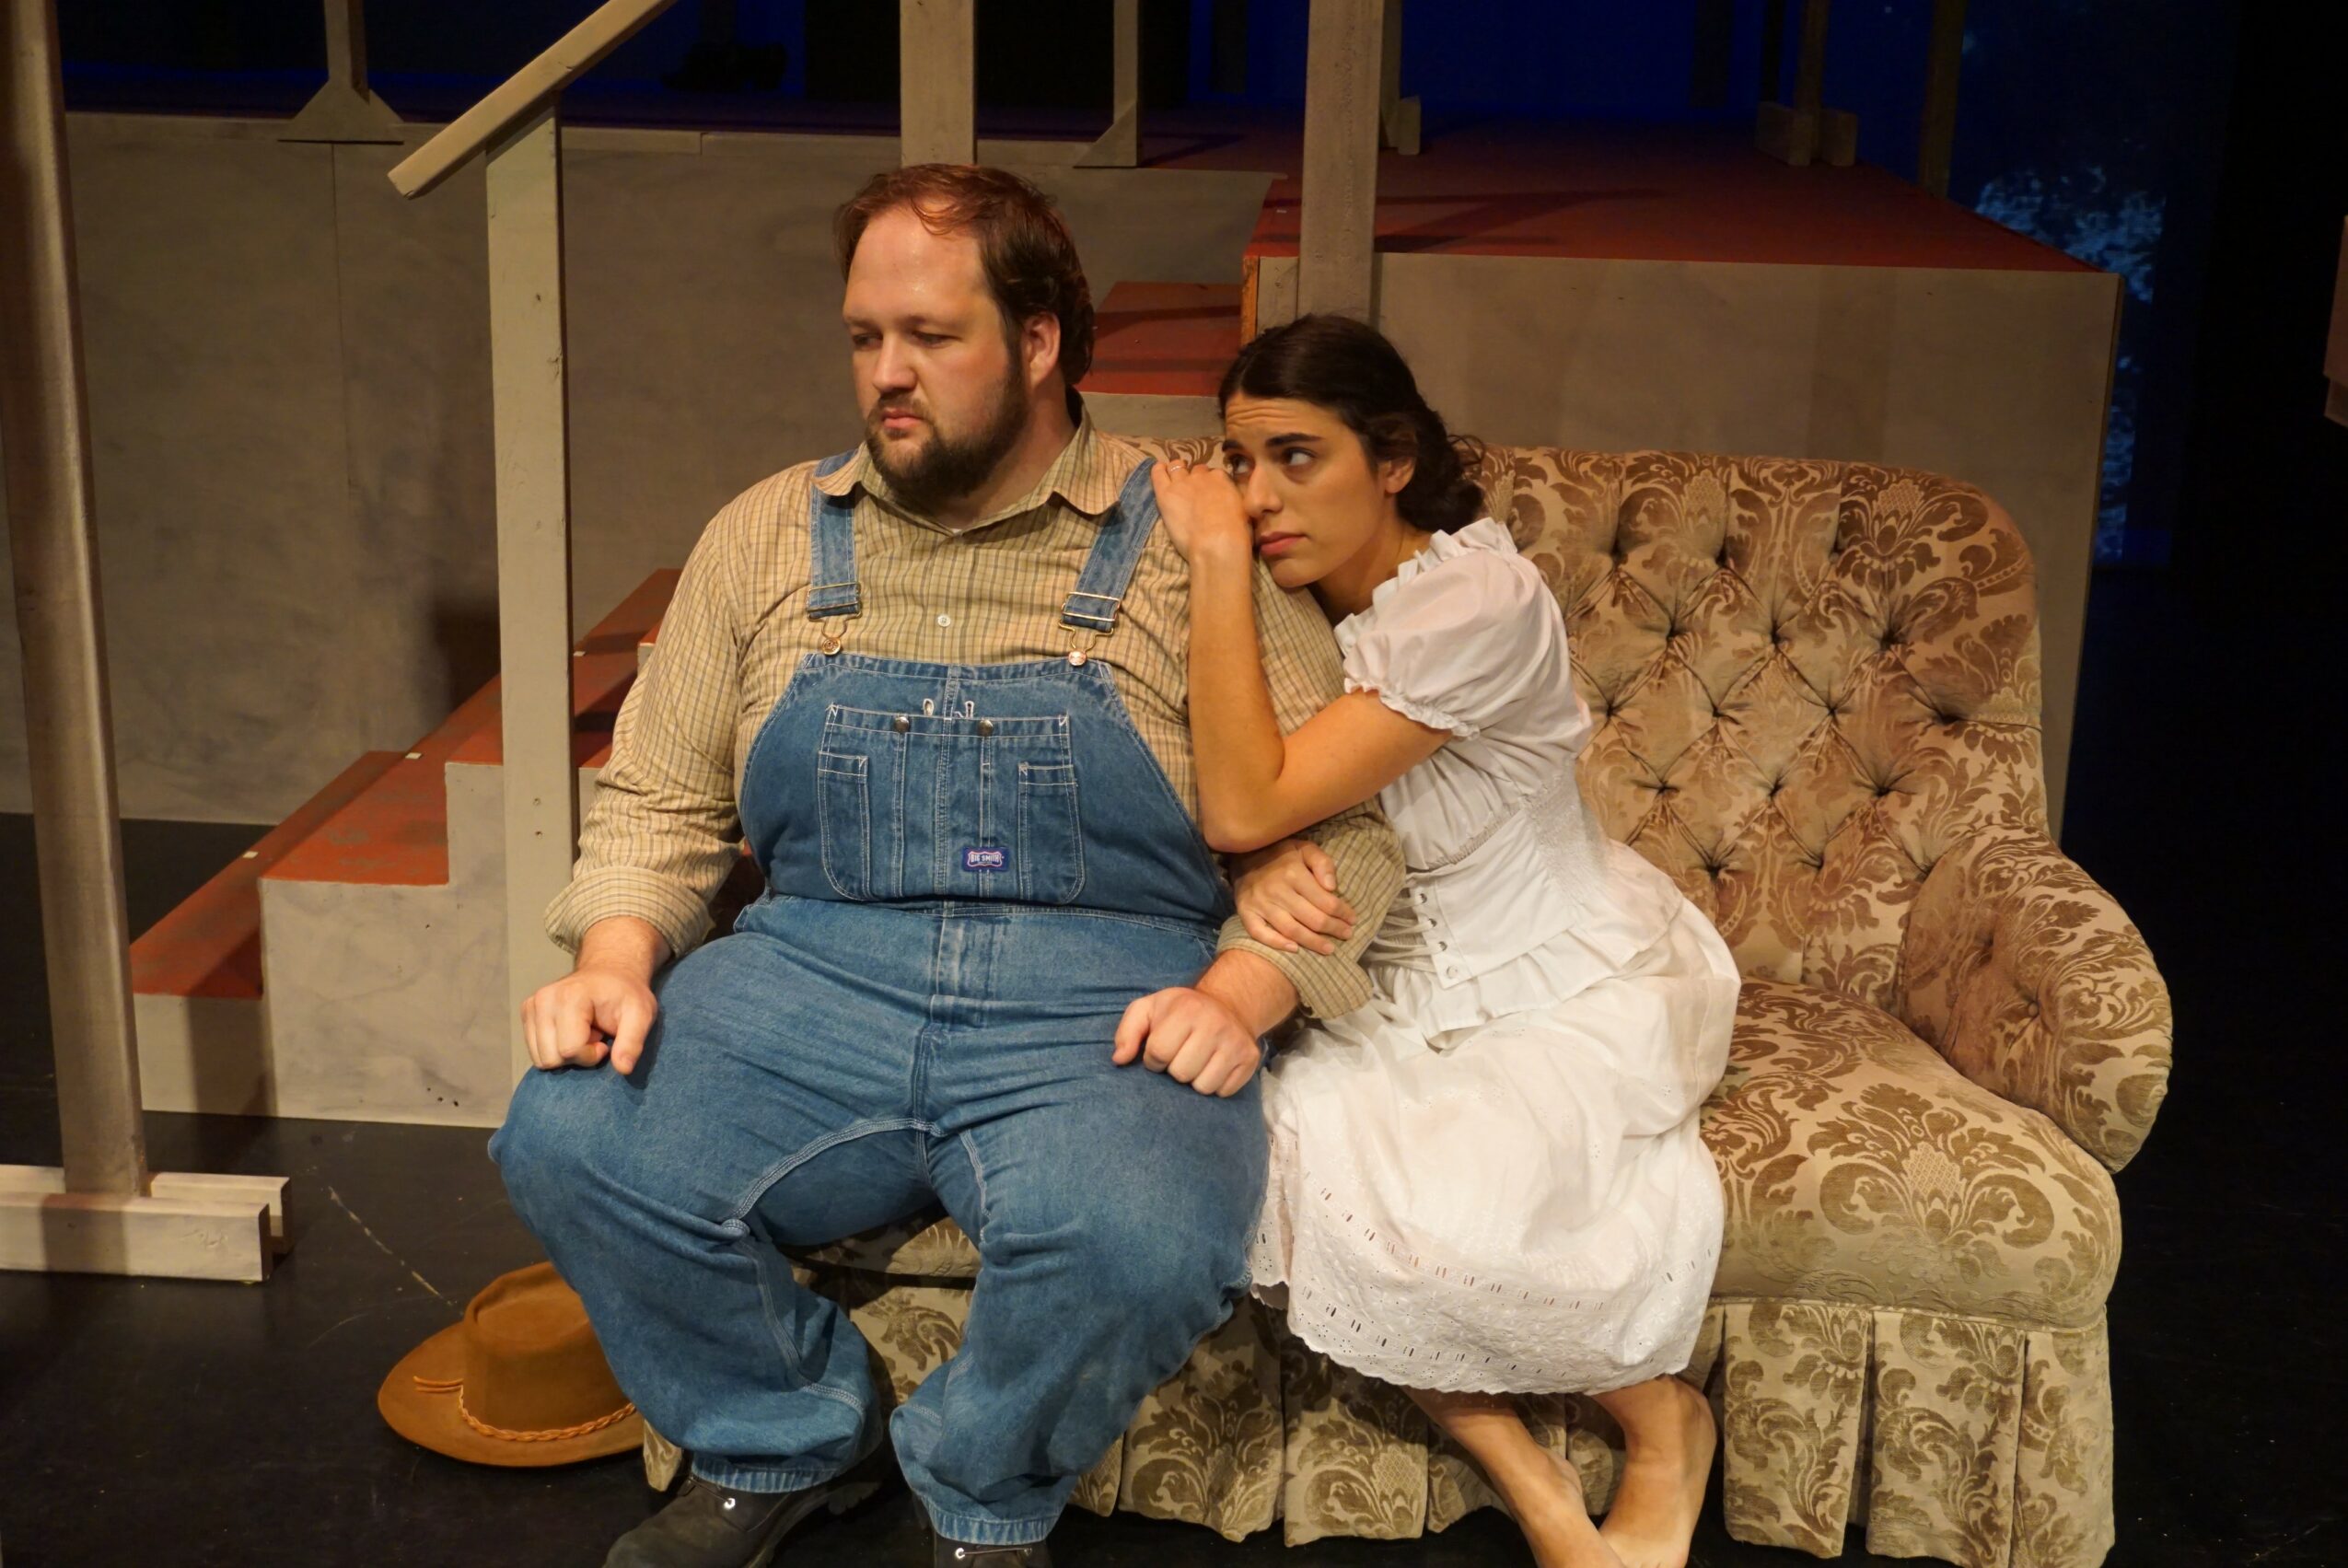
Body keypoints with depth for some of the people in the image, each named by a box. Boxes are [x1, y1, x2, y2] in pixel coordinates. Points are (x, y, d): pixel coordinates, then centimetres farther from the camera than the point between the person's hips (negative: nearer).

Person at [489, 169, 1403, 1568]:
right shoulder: (772, 536, 14)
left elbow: (1336, 826, 0)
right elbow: (661, 797, 16)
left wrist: (1234, 997, -16)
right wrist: (618, 959, -3)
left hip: (1102, 1003, -3)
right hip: (811, 979, 3)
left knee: (1138, 1238, -34)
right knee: (570, 1138, -22)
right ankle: (786, 1446, 8)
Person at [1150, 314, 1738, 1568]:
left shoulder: (1477, 600, -24)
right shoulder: (1288, 609, -2)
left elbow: (1245, 804, -29)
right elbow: (1241, 827, 0)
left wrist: (1216, 559, -25)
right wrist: (1265, 870, -25)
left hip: (1577, 984, -6)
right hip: (1411, 988, 6)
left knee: (1443, 1215, -30)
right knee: (1273, 1154, -23)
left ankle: (1665, 1427, 2)